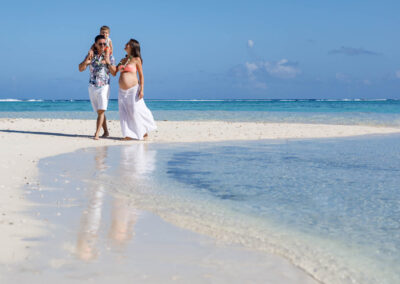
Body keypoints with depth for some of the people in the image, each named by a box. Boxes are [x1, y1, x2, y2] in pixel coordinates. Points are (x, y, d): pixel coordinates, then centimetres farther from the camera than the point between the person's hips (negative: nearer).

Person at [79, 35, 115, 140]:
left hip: (104, 87, -3)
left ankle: (97, 134, -19)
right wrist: (88, 58, -19)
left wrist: (107, 61, -20)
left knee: (101, 111, -15)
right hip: (92, 87, 3)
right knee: (99, 111, 9)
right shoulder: (90, 55, 3)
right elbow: (81, 68, -5)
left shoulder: (109, 56, -1)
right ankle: (106, 132, 21)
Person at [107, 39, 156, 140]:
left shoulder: (136, 59, -1)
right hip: (122, 91, 6)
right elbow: (114, 72, 16)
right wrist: (108, 62, 3)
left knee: (136, 111, -3)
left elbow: (141, 75, -2)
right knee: (124, 113, 1)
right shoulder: (123, 60, 15)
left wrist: (141, 90, -10)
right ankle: (128, 135, 5)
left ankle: (144, 131, 15)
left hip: (133, 90, -6)